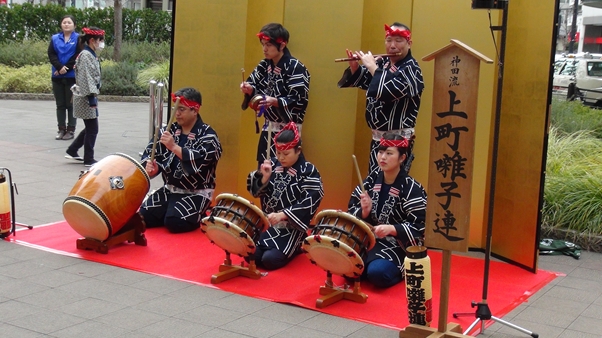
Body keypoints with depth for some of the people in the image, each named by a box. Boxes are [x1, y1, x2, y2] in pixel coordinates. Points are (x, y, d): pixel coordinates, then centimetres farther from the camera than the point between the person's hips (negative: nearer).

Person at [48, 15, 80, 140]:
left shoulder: (78, 38, 0)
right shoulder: (55, 38, 9)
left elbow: (78, 56, -9)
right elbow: (51, 55, 1)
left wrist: (66, 69, -13)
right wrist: (60, 67, -15)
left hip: (72, 76, -3)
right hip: (57, 77, 3)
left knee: (71, 104, 1)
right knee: (60, 105, 7)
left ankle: (71, 130, 6)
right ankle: (61, 129, 13)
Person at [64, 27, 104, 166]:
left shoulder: (91, 55, 14)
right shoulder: (86, 55, -15)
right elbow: (86, 78, -20)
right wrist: (92, 98, -22)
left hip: (89, 97, 10)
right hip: (86, 97, -10)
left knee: (90, 128, 16)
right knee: (92, 129, -2)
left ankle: (72, 151, 25)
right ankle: (89, 159, 8)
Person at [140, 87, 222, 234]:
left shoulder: (208, 136, -13)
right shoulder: (170, 130, 6)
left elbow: (200, 161, -28)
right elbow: (150, 152, 3)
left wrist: (174, 146, -33)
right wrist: (151, 168, -20)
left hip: (196, 193, -6)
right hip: (170, 188, 6)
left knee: (174, 222, -24)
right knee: (143, 217, -8)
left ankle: (199, 216, 6)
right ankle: (171, 210, 17)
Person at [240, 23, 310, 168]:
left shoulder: (296, 68, -15)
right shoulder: (264, 65, 7)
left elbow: (300, 102, -18)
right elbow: (256, 88, 11)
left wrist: (275, 101, -31)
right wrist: (249, 89, -12)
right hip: (268, 127, 7)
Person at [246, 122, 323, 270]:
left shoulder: (309, 172, -10)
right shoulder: (272, 164, 4)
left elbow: (307, 205, -19)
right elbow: (254, 190, 4)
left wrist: (281, 215, -30)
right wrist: (264, 177, -17)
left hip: (292, 228, -5)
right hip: (267, 223, 5)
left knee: (270, 259, -21)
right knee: (250, 254, -13)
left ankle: (294, 248, 11)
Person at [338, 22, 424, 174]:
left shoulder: (411, 69, -14)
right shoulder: (382, 62, 8)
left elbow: (387, 92, -29)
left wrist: (372, 67, -18)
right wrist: (354, 66, -5)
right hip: (377, 137, 8)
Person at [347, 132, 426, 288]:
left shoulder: (412, 189, -12)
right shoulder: (370, 180, 4)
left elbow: (419, 228, -15)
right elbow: (352, 212, 6)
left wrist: (391, 229, -29)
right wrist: (364, 211, -17)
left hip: (398, 245, -5)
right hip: (368, 239, 5)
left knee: (377, 273, -30)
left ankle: (402, 270, 3)